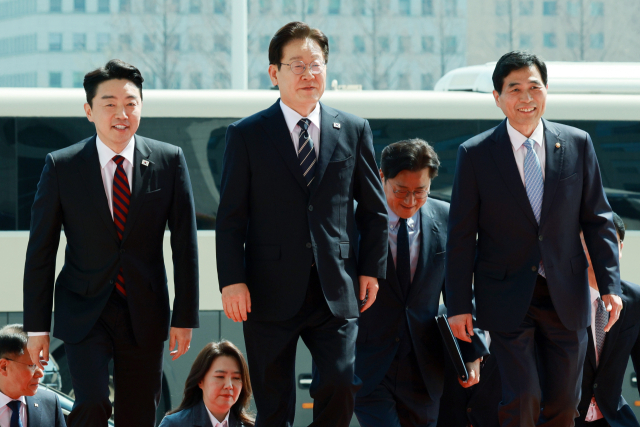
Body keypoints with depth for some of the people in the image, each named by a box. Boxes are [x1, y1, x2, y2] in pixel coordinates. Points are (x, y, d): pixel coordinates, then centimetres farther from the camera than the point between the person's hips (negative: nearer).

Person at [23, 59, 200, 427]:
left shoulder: (169, 161, 0)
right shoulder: (61, 166, -3)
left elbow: (185, 243, 3)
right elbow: (41, 250, 0)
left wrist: (185, 317, 0)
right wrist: (37, 327, -2)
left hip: (144, 313, 2)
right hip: (84, 310, -2)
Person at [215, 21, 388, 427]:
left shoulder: (354, 131, 9)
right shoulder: (247, 135, 3)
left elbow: (373, 208, 14)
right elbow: (231, 217, 1)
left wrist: (372, 269, 7)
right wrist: (232, 281, -7)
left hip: (335, 291, 1)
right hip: (271, 293, -1)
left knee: (341, 385, -12)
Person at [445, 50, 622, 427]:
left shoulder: (578, 144, 3)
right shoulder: (475, 154, -3)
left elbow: (597, 219, 6)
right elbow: (461, 236, -1)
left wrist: (610, 284, -2)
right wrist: (459, 305, -4)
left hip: (566, 296, 3)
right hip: (508, 298, -2)